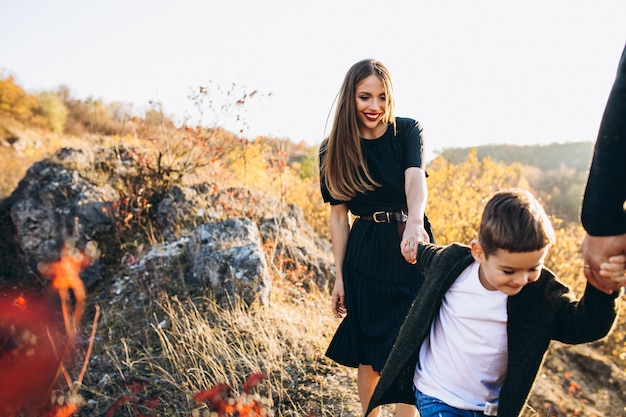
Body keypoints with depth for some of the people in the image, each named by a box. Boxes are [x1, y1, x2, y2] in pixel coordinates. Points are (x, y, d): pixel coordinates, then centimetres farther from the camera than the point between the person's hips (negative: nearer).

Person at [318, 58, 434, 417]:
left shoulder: (408, 131, -5)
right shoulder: (335, 149, -1)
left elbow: (415, 178, -24)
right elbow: (339, 215, 1)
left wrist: (415, 222, -46)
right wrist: (339, 276, 0)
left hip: (410, 247, -1)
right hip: (364, 254, 1)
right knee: (368, 353, 12)